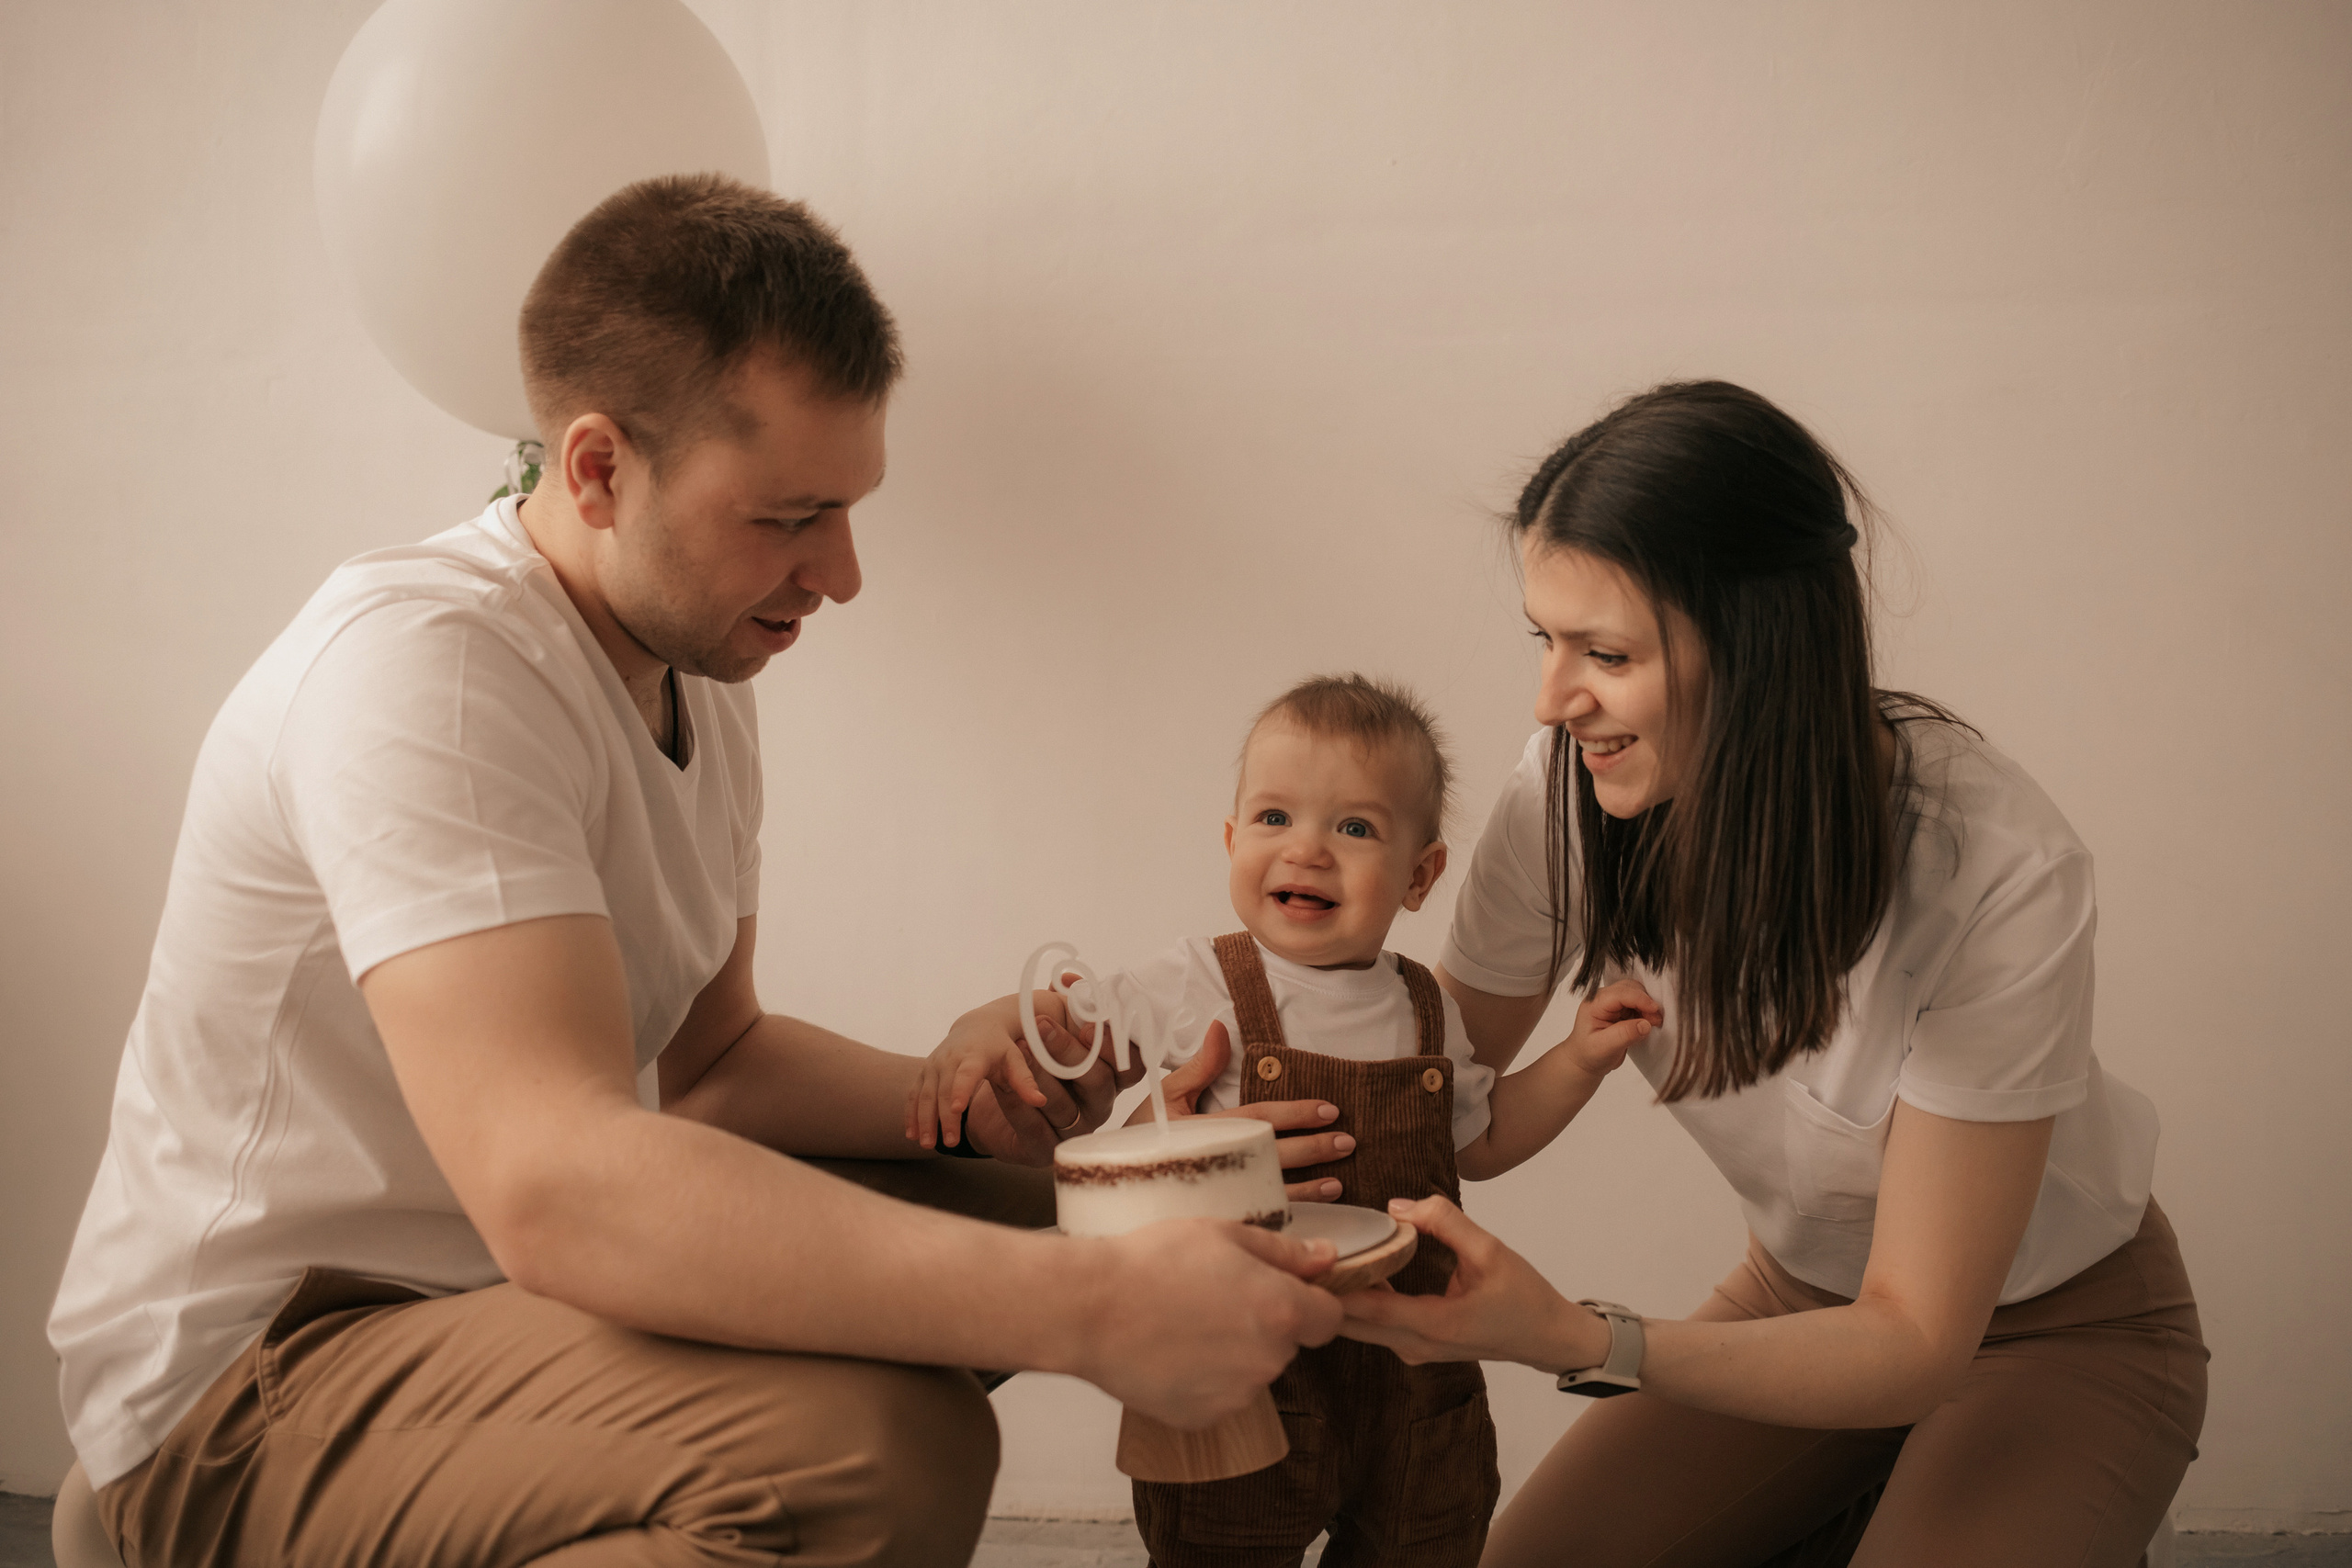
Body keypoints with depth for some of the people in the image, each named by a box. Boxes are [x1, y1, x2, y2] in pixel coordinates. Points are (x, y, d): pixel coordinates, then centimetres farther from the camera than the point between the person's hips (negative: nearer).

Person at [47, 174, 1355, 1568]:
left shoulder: (702, 676, 6)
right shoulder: (419, 664, -25)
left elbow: (716, 1057, 14)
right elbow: (551, 1186, -38)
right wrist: (1089, 1309, -40)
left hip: (507, 1271, 9)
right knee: (888, 1441, -32)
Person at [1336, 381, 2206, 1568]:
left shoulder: (1997, 872, -33)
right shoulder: (1572, 793, -21)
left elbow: (1917, 1341, -30)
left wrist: (1576, 1341, -44)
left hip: (2061, 1331, -4)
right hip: (1806, 1293, 4)